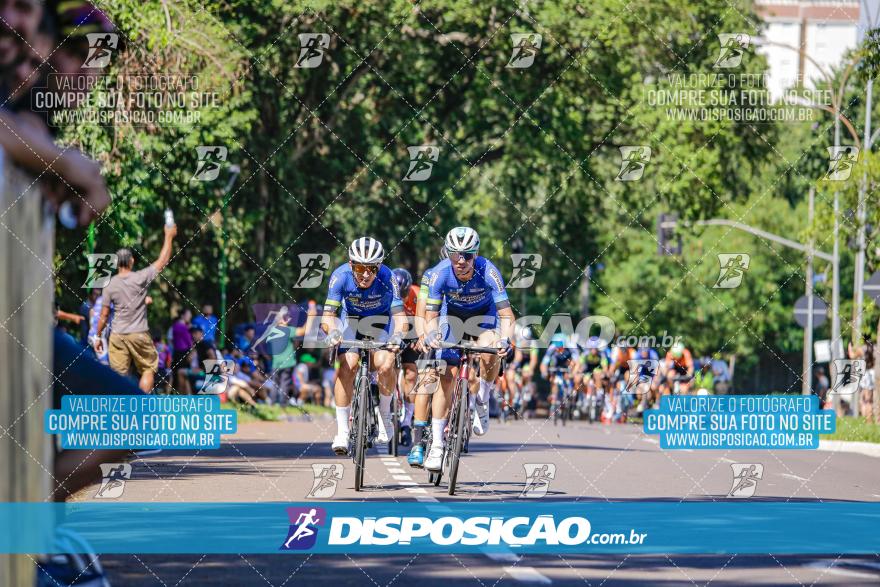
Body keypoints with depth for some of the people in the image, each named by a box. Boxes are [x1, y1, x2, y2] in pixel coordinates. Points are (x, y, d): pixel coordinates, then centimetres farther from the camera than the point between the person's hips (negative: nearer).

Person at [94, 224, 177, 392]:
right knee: (148, 369, 10)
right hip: (139, 334, -2)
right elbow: (163, 261, 1)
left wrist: (98, 336, 12)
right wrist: (169, 237, 11)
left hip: (118, 336, 2)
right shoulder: (140, 278, -9)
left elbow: (104, 315, 1)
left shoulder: (110, 285, -2)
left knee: (119, 374, 2)